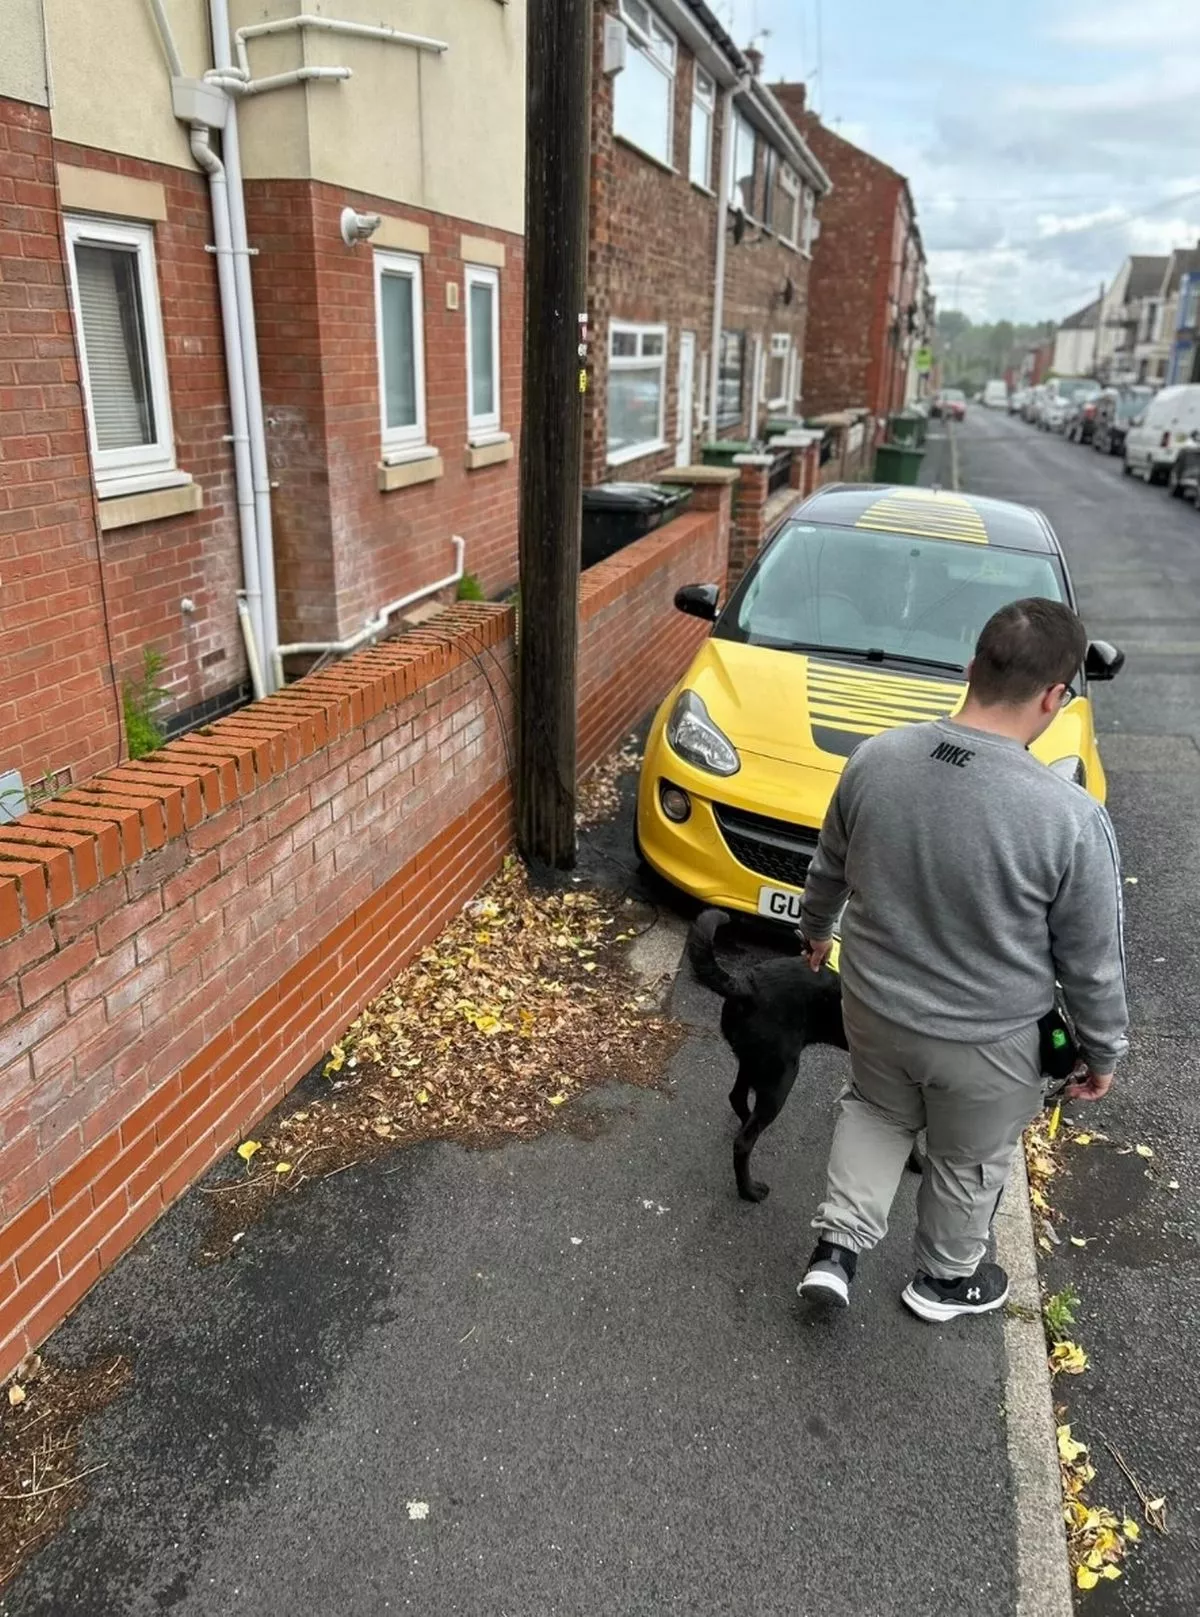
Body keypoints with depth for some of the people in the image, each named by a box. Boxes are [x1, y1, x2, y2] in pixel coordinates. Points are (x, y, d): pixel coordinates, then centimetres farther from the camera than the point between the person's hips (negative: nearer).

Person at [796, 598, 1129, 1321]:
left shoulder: (876, 759, -16)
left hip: (874, 1006, 3)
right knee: (970, 1164, 26)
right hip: (987, 1041, -2)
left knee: (875, 1113, 33)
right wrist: (1104, 1051, 5)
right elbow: (1093, 963, -14)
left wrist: (816, 930, 22)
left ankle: (837, 1246, 30)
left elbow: (829, 870, 2)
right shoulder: (1072, 819, -28)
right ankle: (945, 1279, 50)